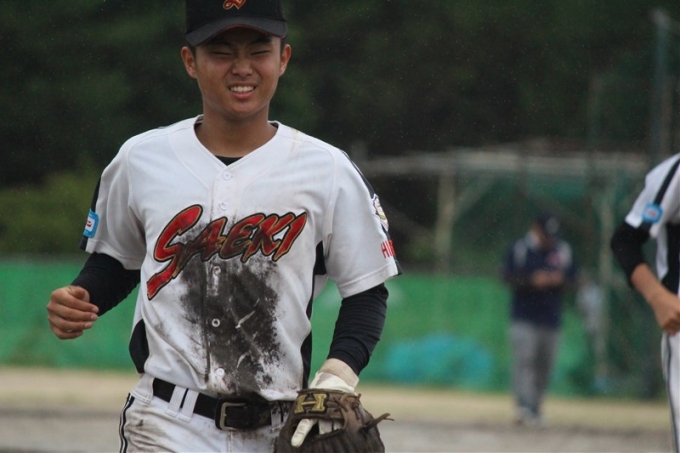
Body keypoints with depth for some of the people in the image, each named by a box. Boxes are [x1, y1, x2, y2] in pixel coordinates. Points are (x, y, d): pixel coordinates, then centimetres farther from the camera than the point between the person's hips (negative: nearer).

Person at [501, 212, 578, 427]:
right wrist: (532, 280, -20)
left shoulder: (563, 250, 10)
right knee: (524, 360, -16)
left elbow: (572, 279, 12)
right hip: (524, 318, -4)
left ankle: (535, 408, 14)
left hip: (551, 318, 4)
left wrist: (560, 280, -10)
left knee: (544, 365, 5)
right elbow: (508, 276, -6)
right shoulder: (519, 249, -1)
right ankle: (524, 407, -24)